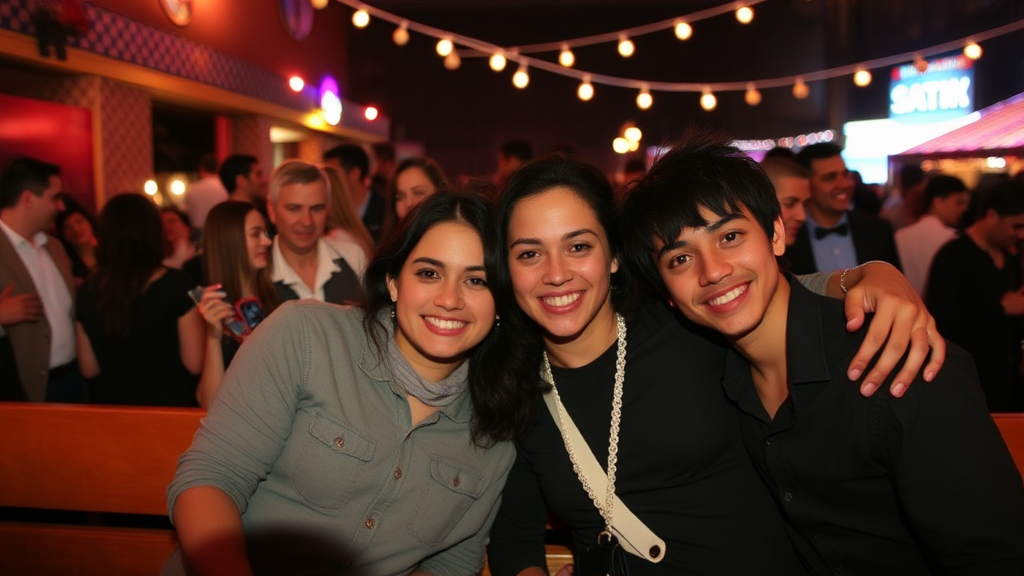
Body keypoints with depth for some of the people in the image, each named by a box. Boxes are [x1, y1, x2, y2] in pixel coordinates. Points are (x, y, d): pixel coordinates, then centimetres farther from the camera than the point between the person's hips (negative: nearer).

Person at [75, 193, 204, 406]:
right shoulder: (177, 284, -17)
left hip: (111, 407, 3)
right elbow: (194, 364, -14)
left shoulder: (87, 291, -5)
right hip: (169, 405, -3)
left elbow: (88, 369, 2)